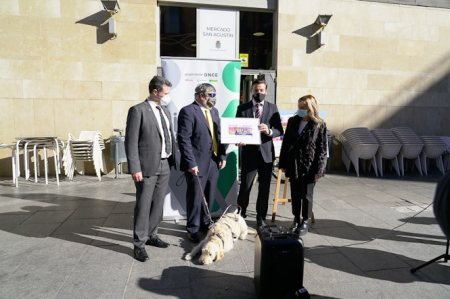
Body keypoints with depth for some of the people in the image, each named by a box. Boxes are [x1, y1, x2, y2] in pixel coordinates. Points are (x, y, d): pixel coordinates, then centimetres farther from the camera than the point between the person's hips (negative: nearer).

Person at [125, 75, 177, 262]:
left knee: (158, 204, 15)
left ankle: (151, 235, 32)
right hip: (148, 166, -7)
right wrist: (134, 168, -17)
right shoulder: (138, 110, -9)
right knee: (143, 205, 2)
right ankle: (139, 244, 15)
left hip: (165, 165, 7)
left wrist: (173, 159, 8)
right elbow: (131, 142, -13)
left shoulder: (165, 111, 14)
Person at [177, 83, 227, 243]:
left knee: (209, 197, 15)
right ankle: (193, 229, 21)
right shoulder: (188, 111, -11)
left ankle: (205, 223, 33)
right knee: (195, 198, 5)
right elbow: (184, 139, -16)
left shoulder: (214, 111, 14)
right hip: (197, 163, -7)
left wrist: (222, 156, 8)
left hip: (214, 161, 7)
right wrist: (191, 163, -20)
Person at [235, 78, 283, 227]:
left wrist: (269, 131, -21)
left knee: (264, 188, 10)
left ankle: (261, 217, 24)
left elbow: (280, 130, 0)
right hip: (249, 153, -1)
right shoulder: (242, 108, 3)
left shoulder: (272, 108, 4)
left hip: (266, 153, 1)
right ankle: (240, 214, 23)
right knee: (245, 186, 4)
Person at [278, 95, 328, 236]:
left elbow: (322, 149, -7)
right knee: (295, 195, 13)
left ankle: (305, 222, 24)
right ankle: (296, 220, 29)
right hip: (293, 165, 4)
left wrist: (319, 170, -11)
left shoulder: (319, 125, -6)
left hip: (309, 167, -4)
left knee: (306, 196, 9)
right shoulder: (292, 121, 5)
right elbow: (285, 143, 7)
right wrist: (283, 163, 5)